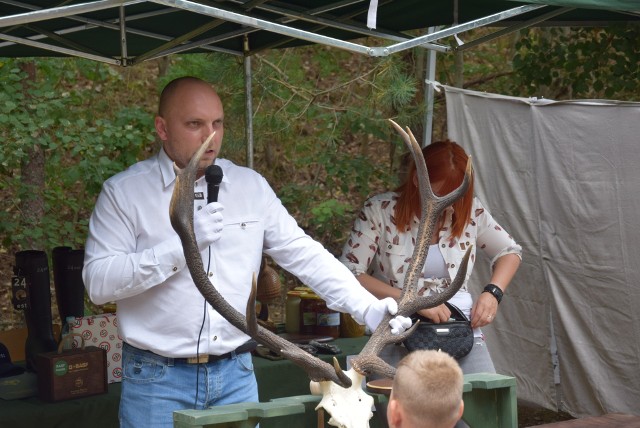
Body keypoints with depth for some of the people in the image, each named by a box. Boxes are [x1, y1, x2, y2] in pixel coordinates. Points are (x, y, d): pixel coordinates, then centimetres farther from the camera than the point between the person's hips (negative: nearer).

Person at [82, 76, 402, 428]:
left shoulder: (251, 186, 6)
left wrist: (367, 308, -6)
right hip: (157, 379, -3)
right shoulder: (123, 192, -5)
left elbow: (303, 254, 6)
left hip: (235, 375, 3)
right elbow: (98, 282, -13)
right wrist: (182, 243, -22)